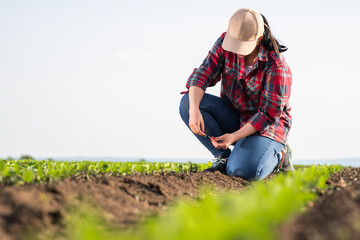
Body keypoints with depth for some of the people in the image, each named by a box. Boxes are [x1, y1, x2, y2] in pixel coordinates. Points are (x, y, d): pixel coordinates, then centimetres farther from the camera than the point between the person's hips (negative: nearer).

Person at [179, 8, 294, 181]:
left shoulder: (276, 66, -25)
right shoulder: (225, 42, -12)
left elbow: (269, 113, -21)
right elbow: (203, 74, -15)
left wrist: (234, 136, -29)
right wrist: (194, 110, -34)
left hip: (267, 124, -5)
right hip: (233, 116, 5)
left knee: (244, 171, -32)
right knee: (187, 102, -20)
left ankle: (279, 154, 4)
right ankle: (223, 157, -7)